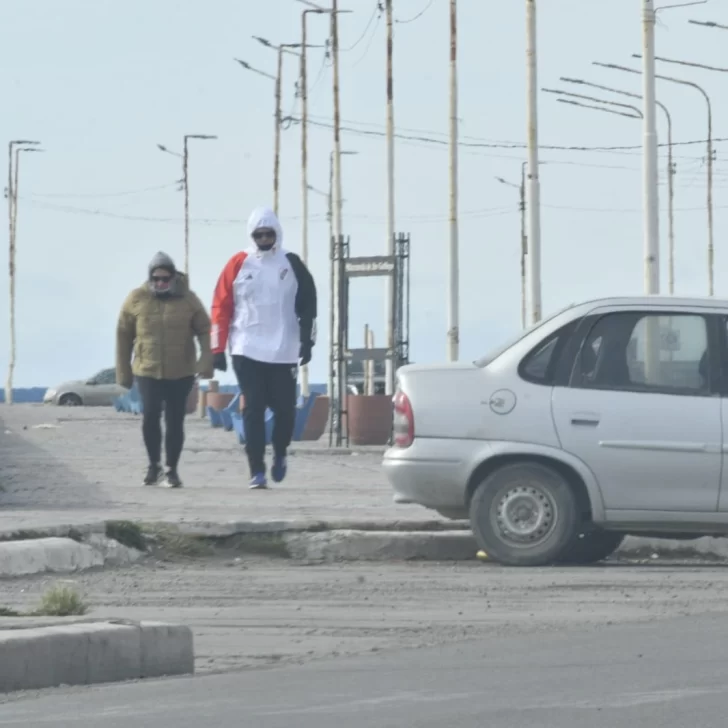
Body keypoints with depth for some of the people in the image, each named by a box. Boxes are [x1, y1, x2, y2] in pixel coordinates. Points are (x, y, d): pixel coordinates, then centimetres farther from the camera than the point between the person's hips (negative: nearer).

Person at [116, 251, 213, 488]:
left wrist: (206, 360, -17)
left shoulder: (188, 300, -2)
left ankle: (172, 469, 16)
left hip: (181, 373, 0)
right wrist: (123, 371, 6)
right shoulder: (136, 299, 0)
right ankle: (154, 464, 4)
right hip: (147, 371, 0)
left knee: (175, 420, 2)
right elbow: (124, 335, 6)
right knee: (151, 415, -16)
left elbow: (204, 331, -1)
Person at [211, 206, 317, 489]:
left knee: (284, 408, 2)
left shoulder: (291, 264, 5)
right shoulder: (238, 264, 1)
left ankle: (279, 455, 30)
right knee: (253, 410, -5)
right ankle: (257, 471, -4)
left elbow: (308, 303, 9)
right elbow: (221, 307, 1)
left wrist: (307, 341, 2)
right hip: (247, 351, -1)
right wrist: (218, 349, -3)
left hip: (284, 352, 1)